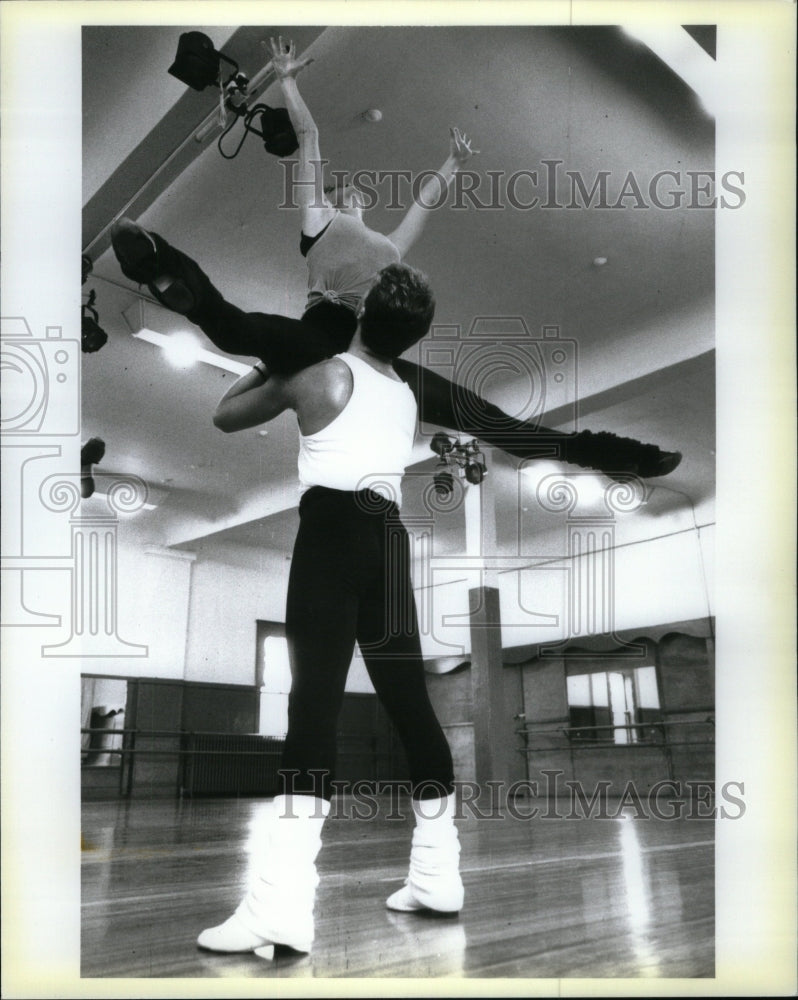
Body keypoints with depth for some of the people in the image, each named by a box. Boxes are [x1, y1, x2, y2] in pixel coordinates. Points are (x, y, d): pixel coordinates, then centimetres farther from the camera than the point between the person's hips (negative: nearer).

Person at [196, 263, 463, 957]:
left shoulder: (320, 376, 7)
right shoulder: (407, 398, 23)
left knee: (316, 699, -17)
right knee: (409, 698, 10)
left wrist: (264, 368, 35)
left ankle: (284, 903, -26)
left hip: (333, 527, -6)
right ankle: (438, 874, 19)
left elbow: (226, 417, 18)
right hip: (390, 535, 6)